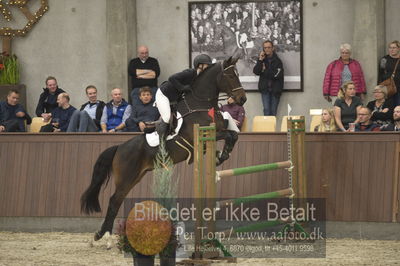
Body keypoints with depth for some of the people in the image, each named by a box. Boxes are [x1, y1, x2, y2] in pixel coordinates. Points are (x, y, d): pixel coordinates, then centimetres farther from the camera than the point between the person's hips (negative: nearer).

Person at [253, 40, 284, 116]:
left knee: (273, 111, 1)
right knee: (266, 110, -8)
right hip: (265, 89, 2)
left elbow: (277, 74, -15)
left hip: (275, 89, -2)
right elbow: (256, 71, -4)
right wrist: (260, 60, -12)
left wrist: (265, 71, -7)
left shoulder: (277, 61, -4)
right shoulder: (262, 60, 7)